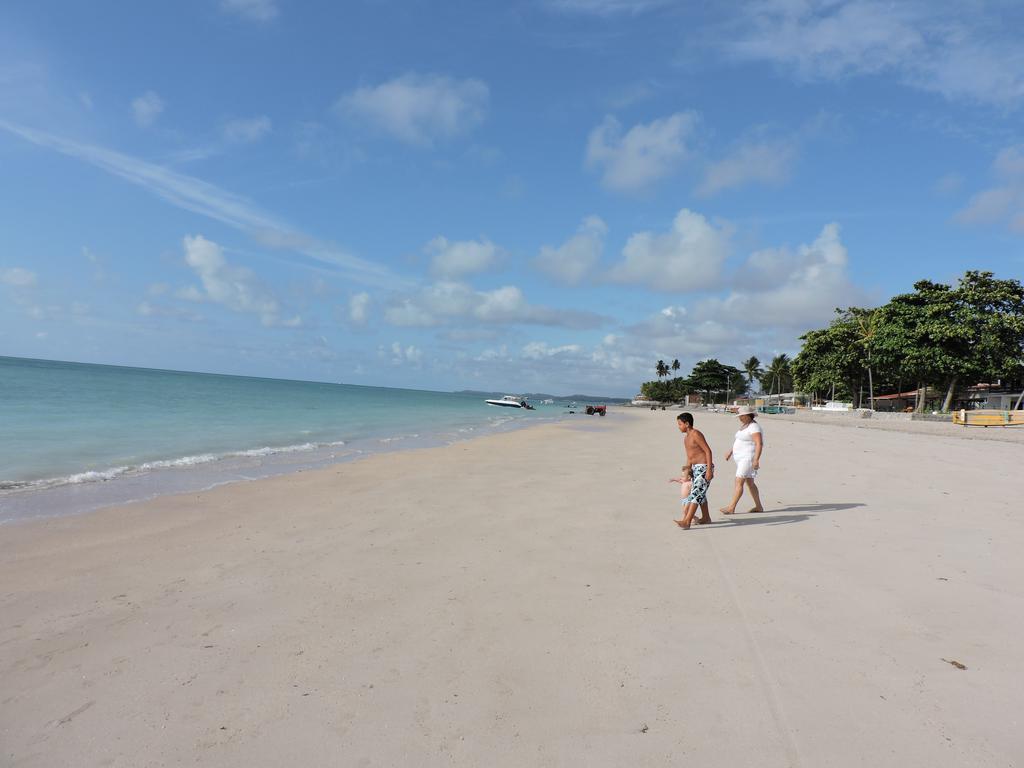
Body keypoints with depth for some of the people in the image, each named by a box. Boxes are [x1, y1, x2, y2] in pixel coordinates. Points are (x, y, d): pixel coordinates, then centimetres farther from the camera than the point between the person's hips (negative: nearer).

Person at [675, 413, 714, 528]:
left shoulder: (696, 434, -14)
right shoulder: (686, 438, 14)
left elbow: (708, 450, -18)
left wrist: (709, 470, -22)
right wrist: (687, 471, 16)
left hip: (704, 467, -10)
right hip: (696, 467, 10)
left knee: (696, 493, -14)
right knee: (700, 494, 18)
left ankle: (687, 521, -20)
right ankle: (706, 518, 32)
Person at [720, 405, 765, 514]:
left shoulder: (754, 427, -17)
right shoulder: (745, 425, 14)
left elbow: (759, 444, -25)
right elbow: (738, 440, 25)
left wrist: (756, 460, -30)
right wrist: (730, 452, 21)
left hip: (748, 458, -10)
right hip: (741, 458, 10)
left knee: (739, 482, -11)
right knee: (749, 483, 15)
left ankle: (731, 508, -10)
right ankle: (758, 506, 24)